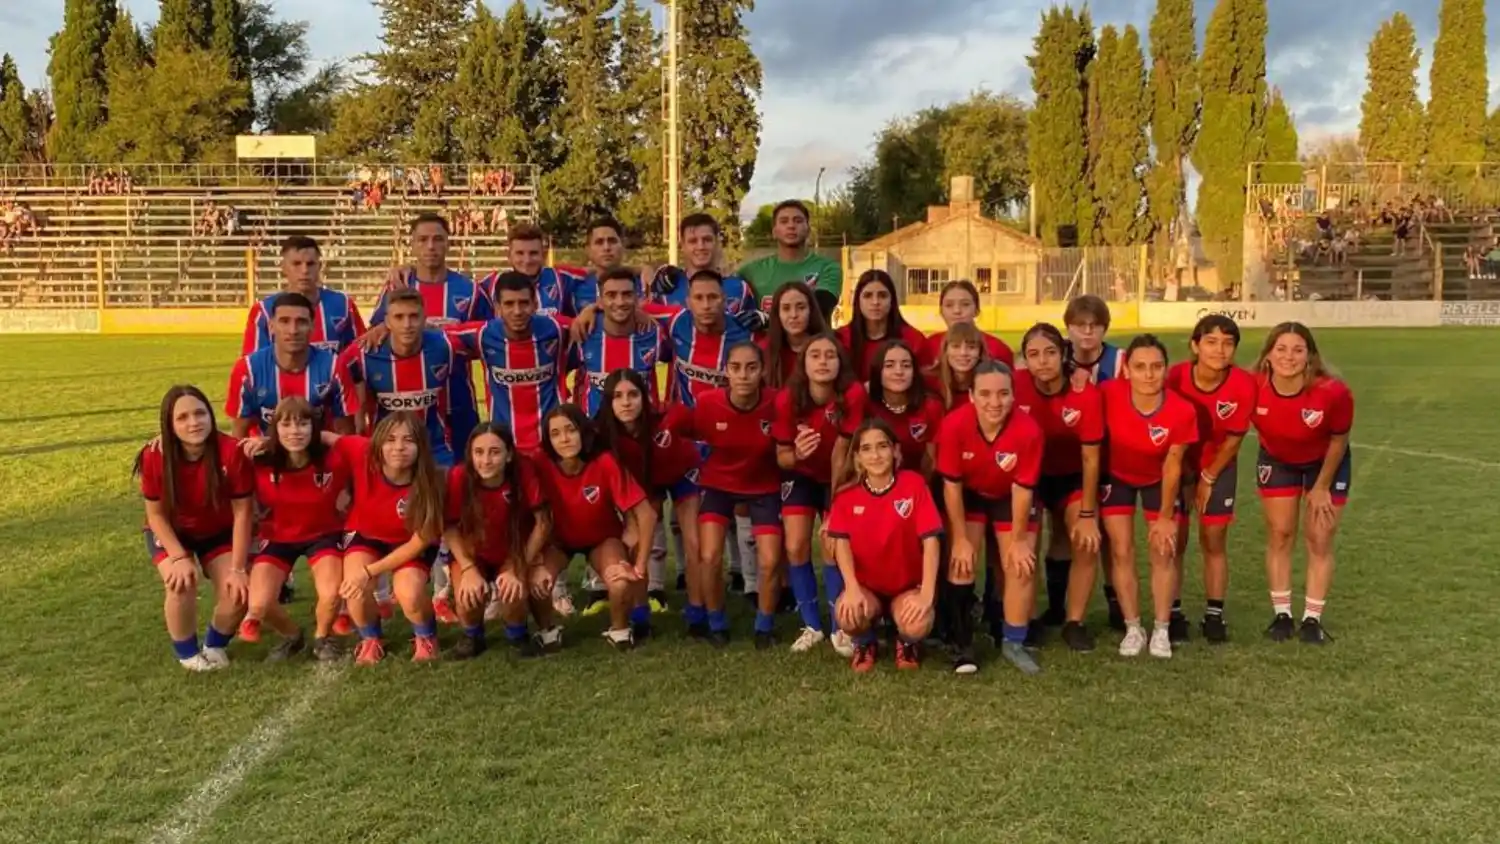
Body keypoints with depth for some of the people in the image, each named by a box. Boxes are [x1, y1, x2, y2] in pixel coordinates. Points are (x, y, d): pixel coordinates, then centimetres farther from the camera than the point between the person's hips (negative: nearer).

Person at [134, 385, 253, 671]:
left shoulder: (232, 452, -29)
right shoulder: (154, 457, -27)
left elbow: (242, 512, -21)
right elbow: (155, 514, -13)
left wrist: (238, 568, -21)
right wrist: (180, 557, -24)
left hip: (219, 532, 1)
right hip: (171, 533, 0)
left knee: (237, 593, -18)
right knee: (182, 583, -27)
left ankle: (215, 645, 15)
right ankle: (187, 651, 2)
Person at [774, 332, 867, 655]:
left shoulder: (852, 394, -29)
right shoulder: (787, 399, -25)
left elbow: (840, 452, -23)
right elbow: (781, 457, -14)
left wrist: (835, 501, -18)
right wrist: (796, 454, -38)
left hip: (838, 476, -1)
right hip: (801, 475, 1)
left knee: (833, 548, -10)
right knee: (796, 547, -8)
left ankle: (840, 627, 10)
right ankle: (811, 626, 10)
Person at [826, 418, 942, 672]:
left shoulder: (914, 484, -14)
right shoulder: (847, 493, -7)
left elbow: (930, 540, -17)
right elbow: (841, 541, -10)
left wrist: (927, 594, -25)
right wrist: (852, 588, -26)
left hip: (908, 585, -1)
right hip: (867, 586, 1)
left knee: (916, 626, -32)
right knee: (848, 615, -32)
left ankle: (907, 643, 9)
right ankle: (866, 644, 6)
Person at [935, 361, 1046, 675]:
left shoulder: (1028, 431, -34)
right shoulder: (954, 425, -33)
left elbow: (1022, 489, -21)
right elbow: (951, 484, -21)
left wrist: (1018, 540, -12)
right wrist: (960, 539, -15)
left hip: (1010, 497, 0)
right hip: (969, 495, 0)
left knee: (1020, 565, -3)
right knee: (962, 561, -9)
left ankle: (1014, 643, 14)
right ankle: (963, 645, 3)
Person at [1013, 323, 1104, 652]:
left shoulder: (1086, 395, -25)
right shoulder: (1016, 385, -24)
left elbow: (1091, 458, -17)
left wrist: (1087, 513, -14)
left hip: (1072, 476, 0)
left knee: (1087, 543, -13)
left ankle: (1074, 622, 3)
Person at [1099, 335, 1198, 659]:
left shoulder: (1181, 411, -31)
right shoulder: (1109, 395, -31)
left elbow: (1172, 467, -18)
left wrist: (1165, 517, -9)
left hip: (1159, 480, 0)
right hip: (1117, 477, 0)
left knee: (1164, 550, -1)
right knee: (1121, 550, -2)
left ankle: (1161, 630, 12)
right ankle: (1133, 628, 10)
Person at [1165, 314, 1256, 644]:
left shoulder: (1243, 385, -24)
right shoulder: (1176, 377, -26)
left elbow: (1233, 440, -11)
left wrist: (1207, 478, -5)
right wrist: (1185, 477, -7)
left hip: (1219, 467, 0)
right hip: (1177, 464, 0)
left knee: (1214, 541, 4)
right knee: (1175, 539, 0)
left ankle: (1214, 615, 14)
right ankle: (1173, 614, 9)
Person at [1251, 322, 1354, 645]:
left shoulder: (1333, 392, -35)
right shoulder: (1254, 388, -32)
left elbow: (1338, 440, -16)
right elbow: (1255, 426, -10)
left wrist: (1321, 487, -8)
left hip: (1326, 463, -1)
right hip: (1277, 461, 2)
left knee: (1320, 540, 2)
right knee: (1279, 534, 4)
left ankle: (1313, 619, 14)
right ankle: (1282, 615, 16)